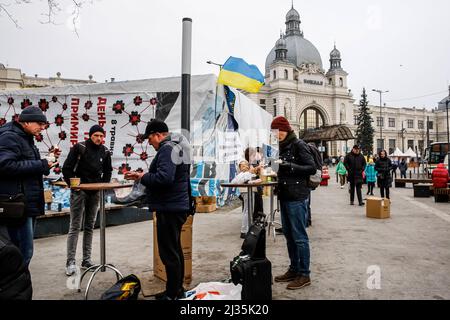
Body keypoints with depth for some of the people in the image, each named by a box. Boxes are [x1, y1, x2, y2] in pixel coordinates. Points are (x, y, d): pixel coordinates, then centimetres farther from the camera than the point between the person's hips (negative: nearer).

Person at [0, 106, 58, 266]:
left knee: (25, 251, 16)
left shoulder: (26, 138, 20)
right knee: (23, 252, -8)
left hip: (29, 203, 10)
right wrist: (40, 165, -19)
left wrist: (45, 164, 5)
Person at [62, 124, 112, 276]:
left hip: (95, 193, 5)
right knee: (75, 226, -4)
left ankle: (86, 260, 18)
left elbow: (107, 171, 15)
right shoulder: (79, 148, -7)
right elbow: (67, 168, -6)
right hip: (79, 191, -4)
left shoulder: (105, 151, 5)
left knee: (89, 227, 10)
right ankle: (71, 262, 3)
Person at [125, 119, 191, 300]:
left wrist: (143, 177, -13)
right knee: (175, 249, 19)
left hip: (170, 208, -11)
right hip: (177, 205, 11)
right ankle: (177, 290, 31)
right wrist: (142, 175, 9)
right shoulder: (175, 146, 16)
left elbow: (164, 177, -29)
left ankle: (173, 295, 10)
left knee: (168, 252, -2)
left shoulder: (167, 149, -16)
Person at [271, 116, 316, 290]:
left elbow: (312, 168, -14)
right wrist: (275, 167, 5)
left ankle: (304, 274, 10)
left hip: (297, 196, -8)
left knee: (299, 236, -2)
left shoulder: (299, 145, -8)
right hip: (285, 195, 8)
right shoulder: (282, 146, 14)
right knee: (288, 235, 14)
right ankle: (294, 269, 26)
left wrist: (289, 165, -21)